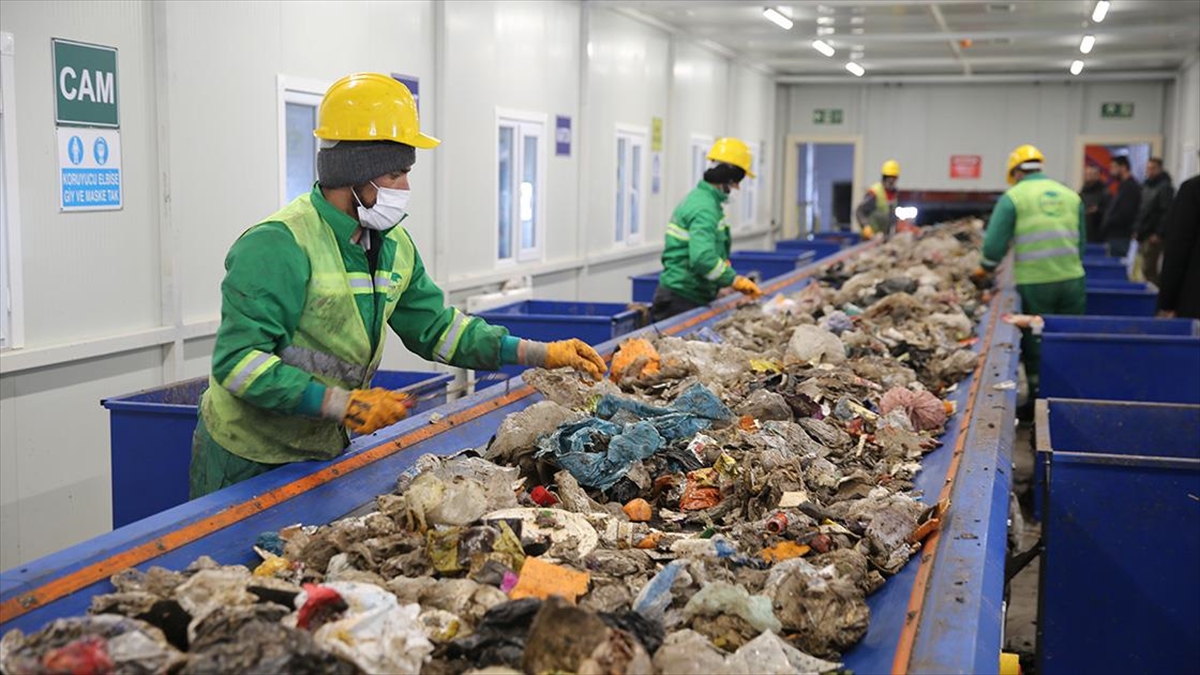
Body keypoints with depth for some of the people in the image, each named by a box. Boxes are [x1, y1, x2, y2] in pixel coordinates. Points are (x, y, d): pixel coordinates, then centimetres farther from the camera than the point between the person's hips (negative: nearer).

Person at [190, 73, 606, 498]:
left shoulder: (393, 246, 3)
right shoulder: (278, 245, -24)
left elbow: (436, 328, 9)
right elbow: (238, 361, -28)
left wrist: (543, 354, 0)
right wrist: (339, 403, -34)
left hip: (326, 452, 7)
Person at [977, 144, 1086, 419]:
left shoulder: (1013, 197, -2)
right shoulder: (1071, 196, 10)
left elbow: (994, 245, -5)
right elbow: (1081, 243, 14)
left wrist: (987, 270, 14)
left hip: (1033, 284, -3)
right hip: (1072, 280, 3)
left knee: (1035, 345, 8)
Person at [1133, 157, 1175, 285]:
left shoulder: (1165, 187, -11)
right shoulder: (1146, 186, 15)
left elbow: (1167, 213, -16)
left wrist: (1158, 234, -19)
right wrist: (1137, 229, 13)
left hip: (1154, 236, -9)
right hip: (1143, 235, 9)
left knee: (1148, 269, -11)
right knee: (1148, 268, 10)